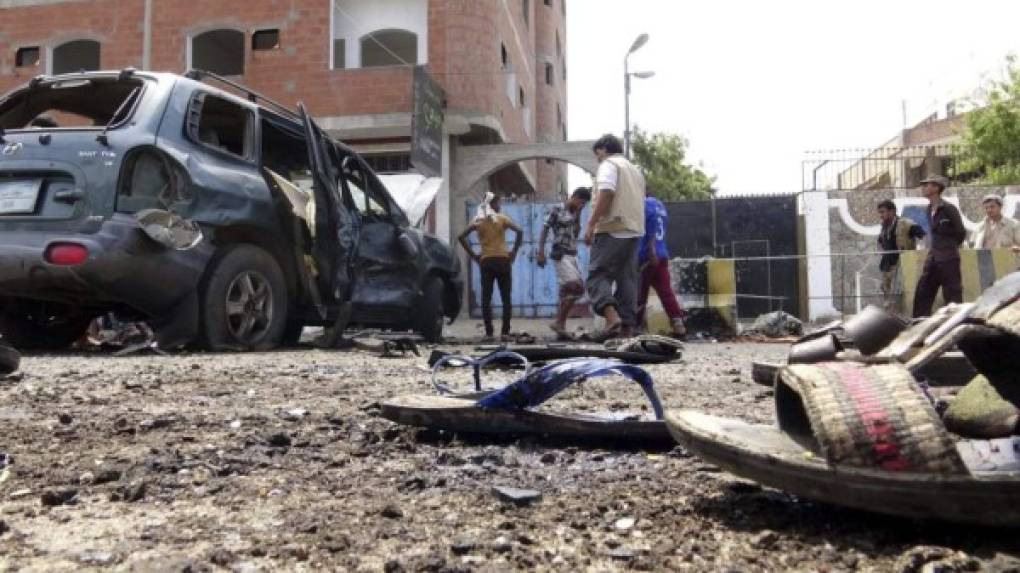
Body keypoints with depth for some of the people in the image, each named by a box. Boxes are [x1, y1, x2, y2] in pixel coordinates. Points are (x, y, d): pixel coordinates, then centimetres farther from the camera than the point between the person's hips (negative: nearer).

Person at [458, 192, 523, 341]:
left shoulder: (478, 221, 7)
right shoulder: (502, 219, 0)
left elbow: (461, 237, 0)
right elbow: (519, 231, -13)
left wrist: (473, 254, 2)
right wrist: (514, 252, -6)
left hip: (486, 261, 2)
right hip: (503, 260, -2)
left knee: (486, 298, 4)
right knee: (506, 298, 5)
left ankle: (488, 333, 0)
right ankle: (505, 332, 1)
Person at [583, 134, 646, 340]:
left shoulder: (608, 164, -1)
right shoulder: (635, 170, 26)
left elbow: (606, 194, -15)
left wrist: (590, 224, -17)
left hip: (612, 229, -8)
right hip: (635, 230, 8)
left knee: (598, 275, -9)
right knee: (627, 279, 5)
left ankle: (612, 318, -29)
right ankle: (627, 328, 1)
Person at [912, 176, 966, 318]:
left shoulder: (949, 209, -11)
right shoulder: (929, 209, 11)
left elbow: (961, 233, -4)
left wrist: (950, 249, 6)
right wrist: (933, 248, 12)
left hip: (948, 260, -8)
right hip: (932, 259, 8)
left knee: (952, 297, 0)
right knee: (922, 295, 6)